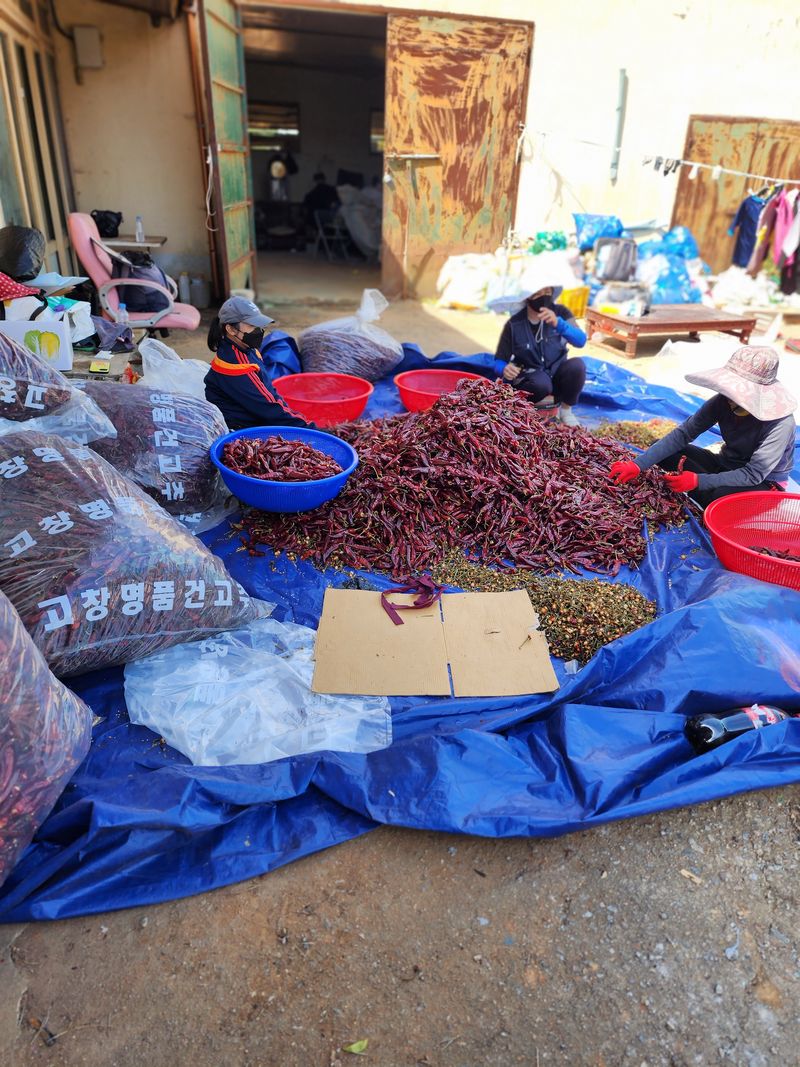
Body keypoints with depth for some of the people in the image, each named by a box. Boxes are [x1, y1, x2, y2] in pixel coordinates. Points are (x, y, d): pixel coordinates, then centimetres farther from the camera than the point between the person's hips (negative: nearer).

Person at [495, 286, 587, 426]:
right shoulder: (514, 324, -13)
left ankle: (566, 409, -5)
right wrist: (505, 370, -33)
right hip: (530, 377, -3)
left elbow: (581, 341, -23)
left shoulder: (560, 312, -8)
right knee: (541, 383, -37)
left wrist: (558, 323, -41)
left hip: (556, 374, 3)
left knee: (577, 364, -29)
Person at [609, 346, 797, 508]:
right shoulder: (723, 402, -16)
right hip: (725, 466, 6)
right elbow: (683, 433, -18)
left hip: (764, 483, -5)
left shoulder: (781, 423, -28)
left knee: (721, 497, -41)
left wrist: (698, 481, -36)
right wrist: (638, 465, -28)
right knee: (663, 451, -14)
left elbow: (754, 474, -29)